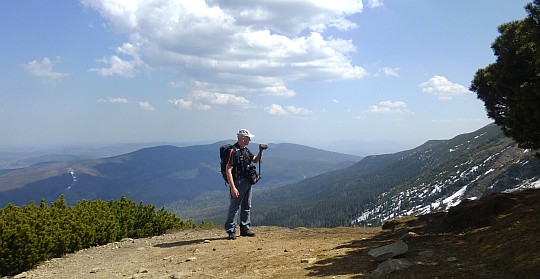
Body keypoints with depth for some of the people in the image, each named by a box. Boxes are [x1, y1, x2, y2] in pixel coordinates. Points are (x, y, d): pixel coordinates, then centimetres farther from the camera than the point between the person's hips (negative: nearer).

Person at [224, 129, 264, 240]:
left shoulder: (246, 150, 12)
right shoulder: (233, 151, -16)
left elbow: (255, 160, 27)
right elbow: (228, 170, -20)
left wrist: (260, 151, 7)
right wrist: (233, 187, -25)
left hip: (247, 182, 9)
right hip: (237, 182, -9)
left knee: (246, 207, 14)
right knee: (234, 207, -4)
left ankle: (245, 228, 24)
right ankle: (231, 230, 5)